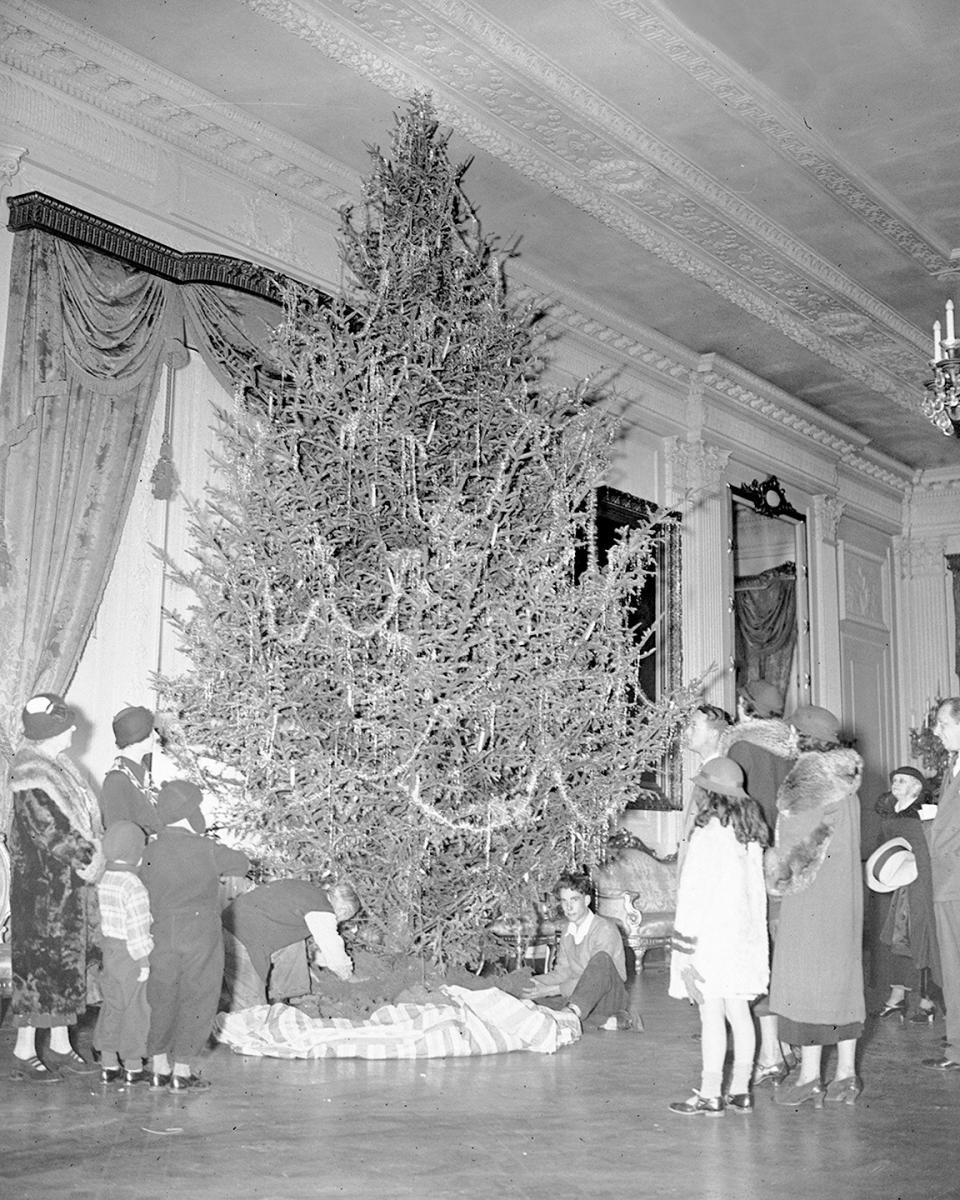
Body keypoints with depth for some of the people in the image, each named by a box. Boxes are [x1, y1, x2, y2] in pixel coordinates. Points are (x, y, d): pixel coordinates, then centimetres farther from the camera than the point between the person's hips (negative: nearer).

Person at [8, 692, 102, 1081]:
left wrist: (92, 854, 1)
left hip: (67, 885, 9)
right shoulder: (30, 774, -17)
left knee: (67, 962, 13)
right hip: (39, 884, -9)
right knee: (36, 963, -2)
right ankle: (24, 1053, 8)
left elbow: (80, 819, 14)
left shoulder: (56, 767, 12)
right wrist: (85, 860, -16)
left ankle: (60, 1045, 22)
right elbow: (47, 830, -21)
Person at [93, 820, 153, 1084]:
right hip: (132, 956, -8)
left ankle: (108, 1064, 22)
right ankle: (133, 1067, 13)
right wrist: (143, 962, -15)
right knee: (135, 1008, 4)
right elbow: (136, 929, -21)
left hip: (110, 951, 8)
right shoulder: (134, 887, -22)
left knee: (112, 1005, 15)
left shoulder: (105, 880, 4)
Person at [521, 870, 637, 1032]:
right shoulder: (568, 932, 10)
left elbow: (596, 979, -19)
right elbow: (562, 971, 12)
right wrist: (536, 981, -9)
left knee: (602, 958, -34)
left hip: (611, 998, -7)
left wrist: (552, 990, -23)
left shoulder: (605, 929, -14)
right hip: (580, 997, 7)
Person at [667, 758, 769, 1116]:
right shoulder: (751, 835, 7)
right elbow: (757, 889, 9)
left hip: (711, 934, -8)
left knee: (711, 1014, -3)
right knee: (739, 1012, 12)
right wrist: (757, 936, 15)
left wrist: (684, 944, -11)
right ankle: (740, 1091, 18)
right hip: (745, 935, 8)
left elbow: (694, 892, -15)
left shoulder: (709, 832, -15)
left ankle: (710, 1095, 1)